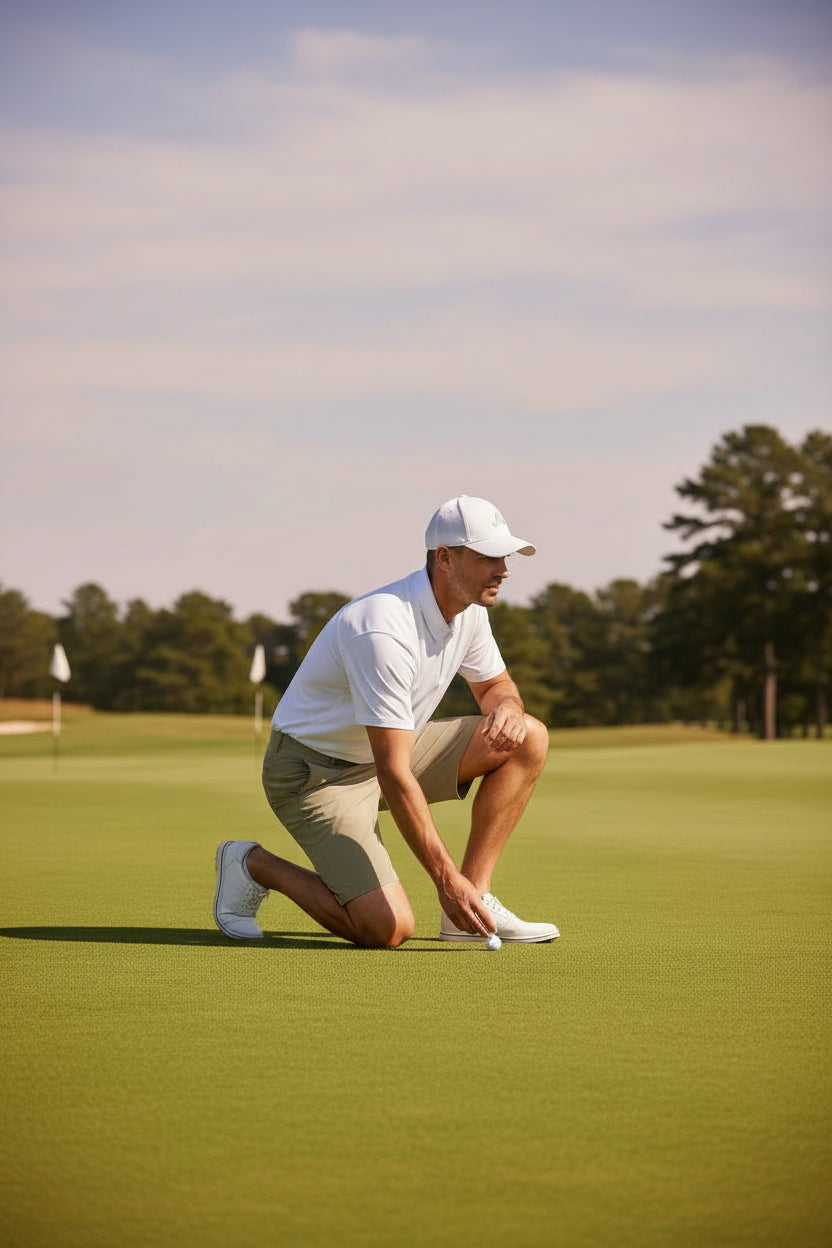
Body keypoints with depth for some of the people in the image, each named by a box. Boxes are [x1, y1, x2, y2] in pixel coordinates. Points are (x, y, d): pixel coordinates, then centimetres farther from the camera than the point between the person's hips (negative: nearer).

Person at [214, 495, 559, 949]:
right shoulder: (385, 631, -32)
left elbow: (496, 685, 16)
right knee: (387, 928, -22)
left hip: (389, 750, 9)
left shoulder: (469, 610, -5)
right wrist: (445, 878, -33)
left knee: (528, 738, -6)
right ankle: (255, 865, 2)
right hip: (313, 770, -9)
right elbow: (393, 775, -33)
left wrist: (505, 708, -12)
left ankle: (475, 897, -3)